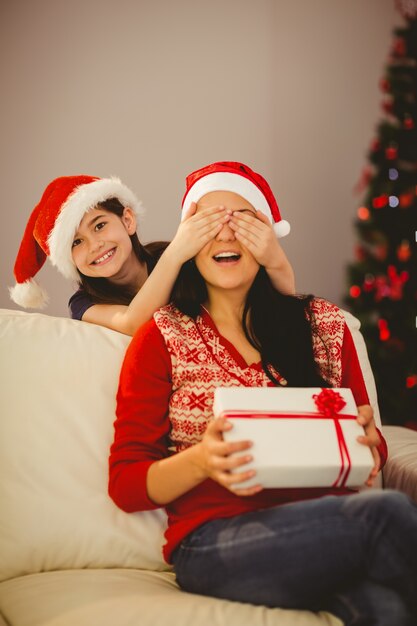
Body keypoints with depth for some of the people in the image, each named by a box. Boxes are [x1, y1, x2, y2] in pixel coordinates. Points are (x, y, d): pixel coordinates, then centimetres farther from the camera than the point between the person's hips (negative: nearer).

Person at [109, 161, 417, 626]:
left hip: (327, 524, 2)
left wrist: (366, 445, -7)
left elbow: (369, 443, 19)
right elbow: (125, 483, 4)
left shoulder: (325, 324, 16)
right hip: (215, 543, -2)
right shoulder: (161, 338, 7)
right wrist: (200, 461, -17)